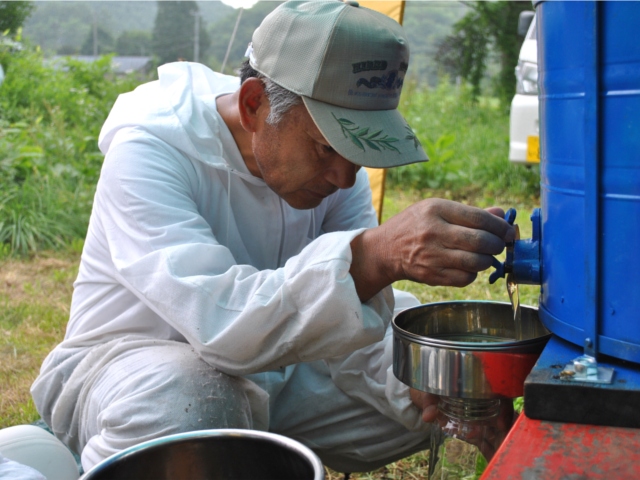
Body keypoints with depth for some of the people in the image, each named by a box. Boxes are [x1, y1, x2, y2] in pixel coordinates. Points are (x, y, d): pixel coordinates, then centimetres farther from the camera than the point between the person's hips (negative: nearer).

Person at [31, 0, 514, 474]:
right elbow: (221, 322, -40)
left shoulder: (330, 156, -8)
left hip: (269, 368, 6)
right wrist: (376, 255, -54)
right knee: (190, 400, -38)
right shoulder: (148, 152, -25)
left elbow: (355, 320, -8)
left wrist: (414, 385, -28)